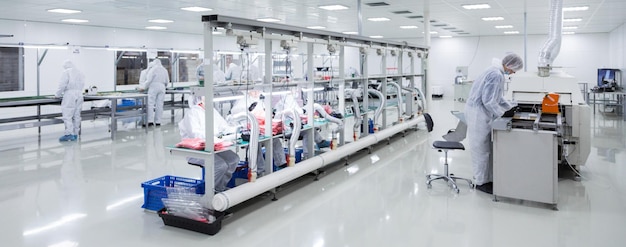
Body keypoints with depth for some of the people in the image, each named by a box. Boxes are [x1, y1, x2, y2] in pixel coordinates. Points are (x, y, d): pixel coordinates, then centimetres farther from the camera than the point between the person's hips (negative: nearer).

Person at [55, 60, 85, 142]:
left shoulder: (66, 72, -3)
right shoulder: (79, 73, 17)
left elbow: (62, 84, -8)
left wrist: (58, 94, 3)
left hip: (70, 95, -7)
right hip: (79, 95, 7)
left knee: (67, 115, -8)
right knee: (76, 115, 8)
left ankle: (69, 134, -16)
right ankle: (75, 134, 10)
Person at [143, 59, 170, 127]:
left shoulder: (153, 69, -3)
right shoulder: (164, 70, 14)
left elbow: (149, 80, -9)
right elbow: (167, 81, 16)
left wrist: (145, 87, 2)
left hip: (153, 88, -5)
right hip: (162, 88, 5)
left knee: (150, 104, -5)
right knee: (159, 105, 4)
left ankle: (150, 121, -13)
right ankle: (158, 121, 3)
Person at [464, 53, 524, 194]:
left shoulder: (497, 72, 12)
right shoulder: (496, 75, -20)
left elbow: (498, 97, 23)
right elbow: (489, 101, -23)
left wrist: (511, 107, 17)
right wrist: (502, 114, -13)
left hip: (482, 112, 10)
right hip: (478, 113, -10)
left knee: (485, 148, 15)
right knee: (481, 149, -1)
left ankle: (486, 178, 24)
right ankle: (481, 182, 8)